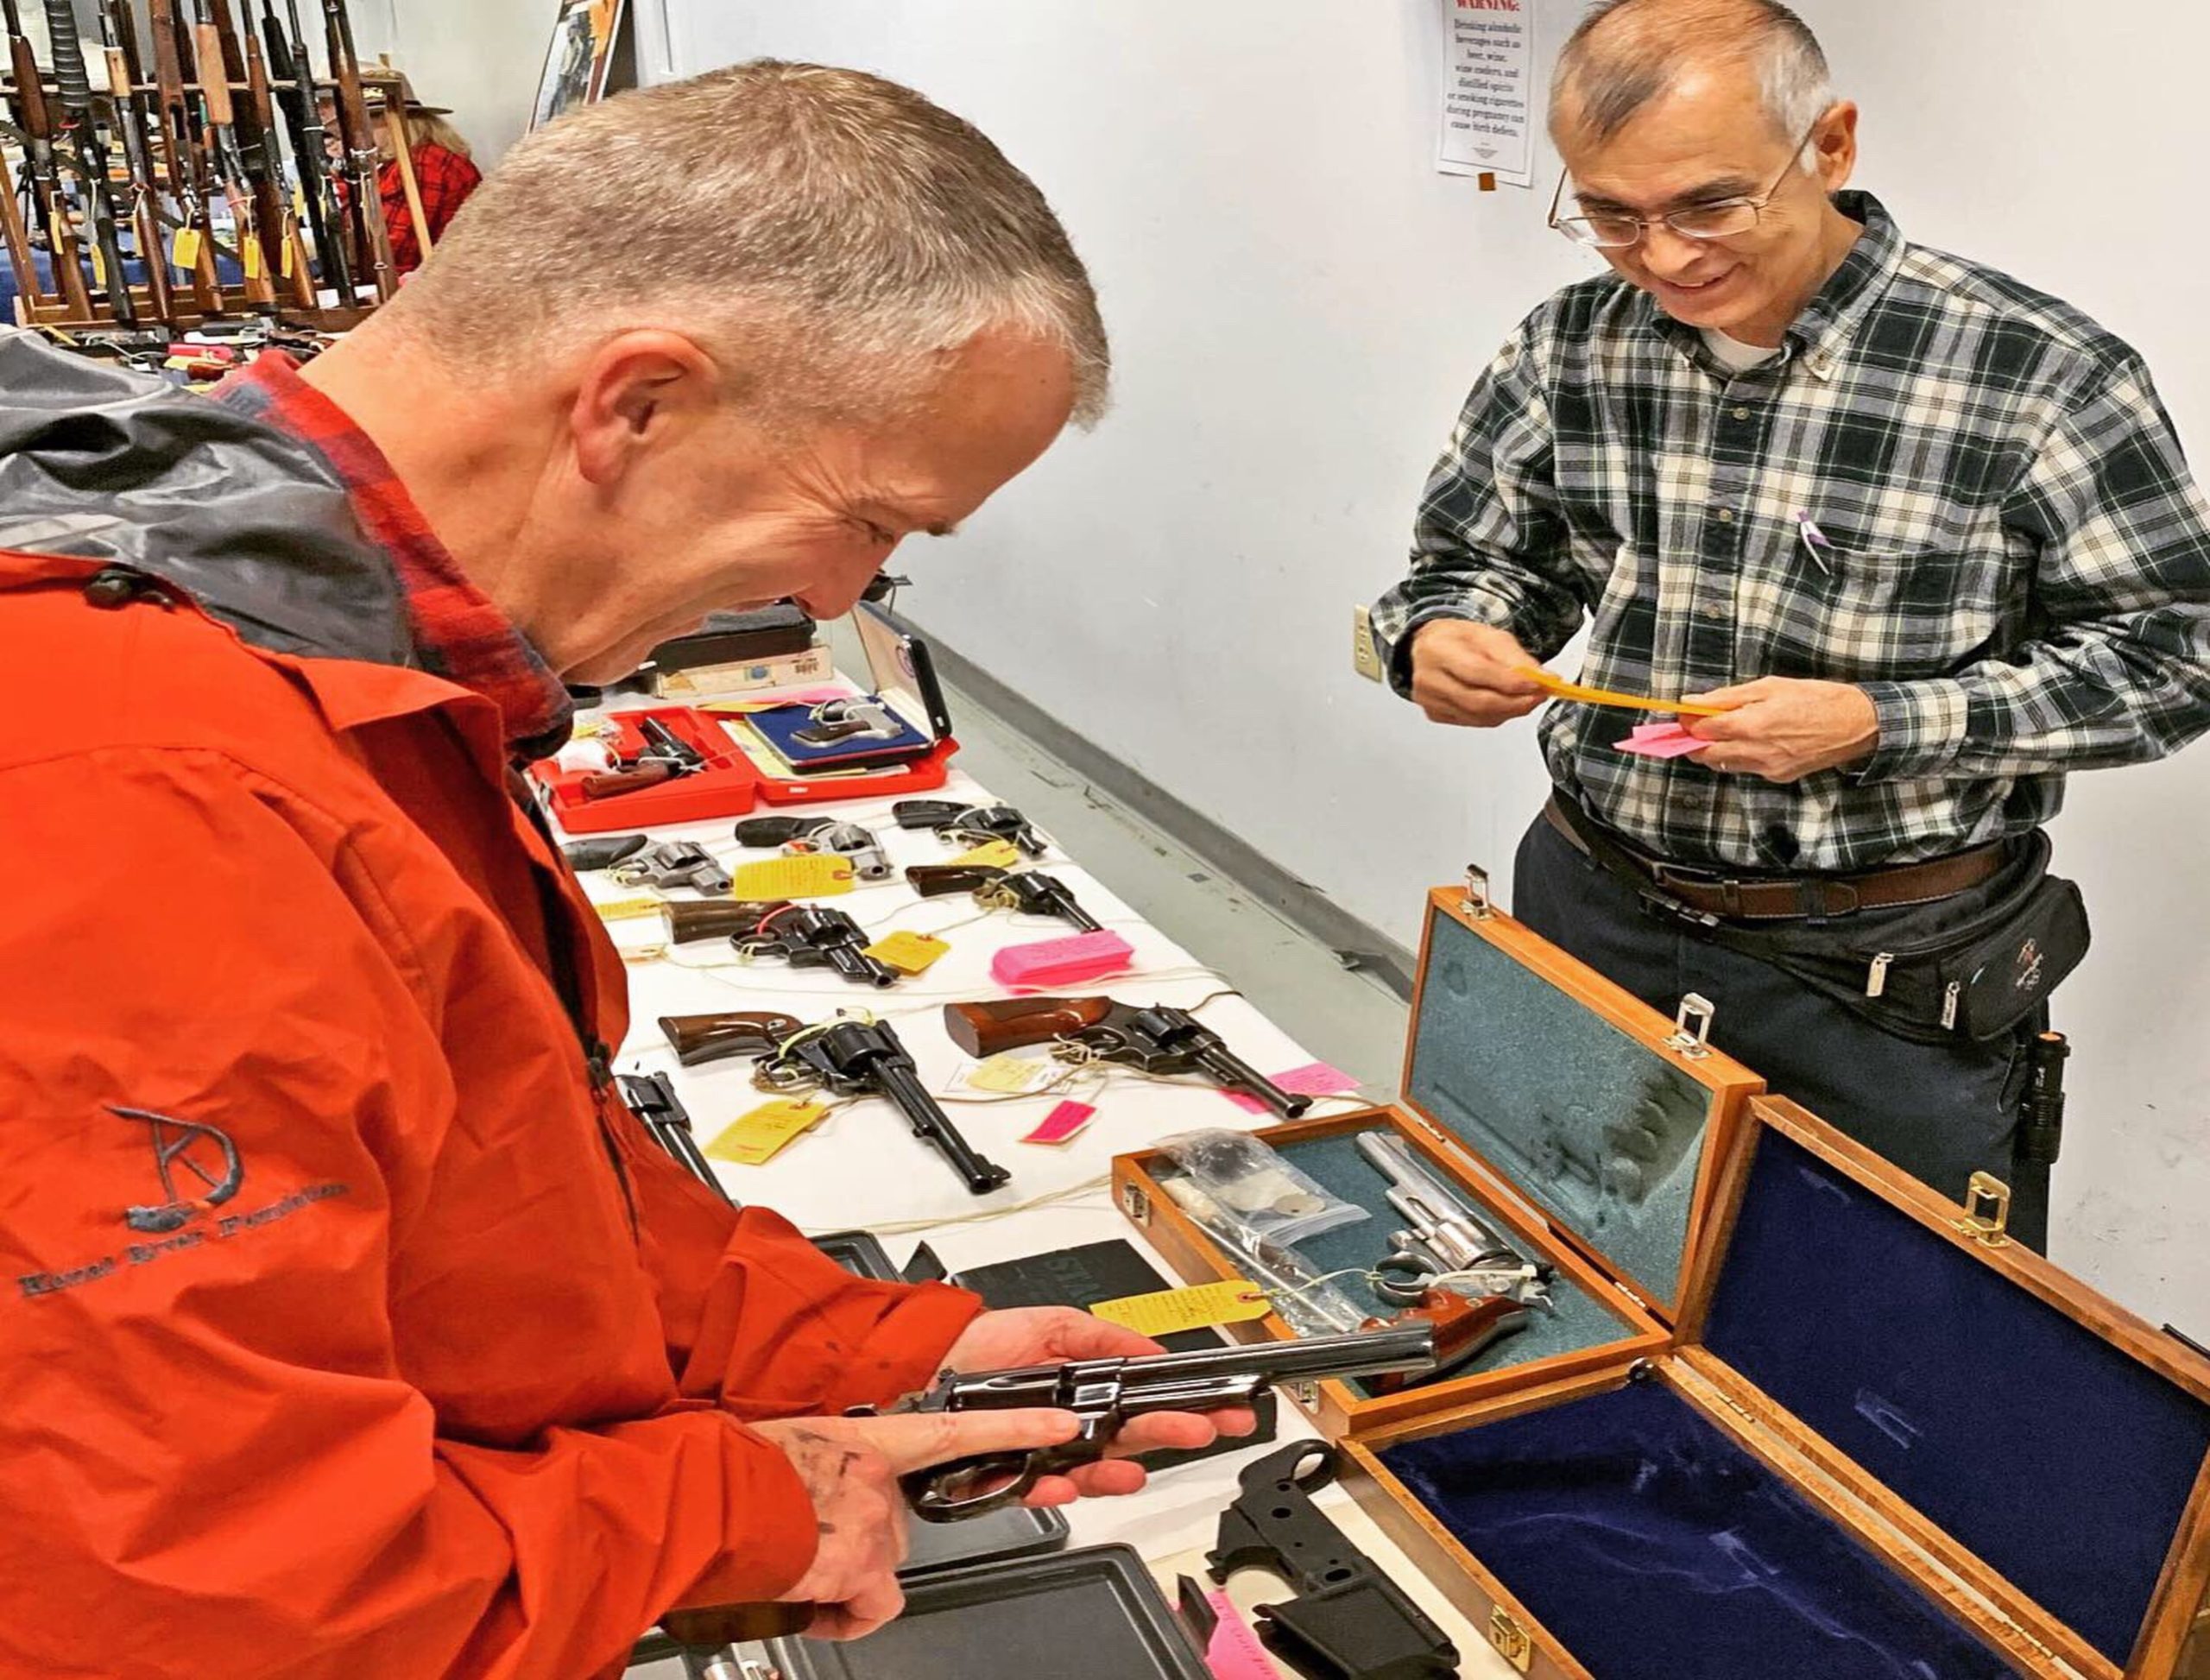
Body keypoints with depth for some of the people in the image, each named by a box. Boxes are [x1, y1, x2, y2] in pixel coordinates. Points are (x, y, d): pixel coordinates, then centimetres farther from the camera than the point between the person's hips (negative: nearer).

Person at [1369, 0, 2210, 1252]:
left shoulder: (2040, 375, -15)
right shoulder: (1571, 349, -4)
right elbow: (1477, 558, 7)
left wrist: (1879, 723, -23)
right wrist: (1440, 637, -18)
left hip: (1889, 975, -3)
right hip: (1597, 915, 4)